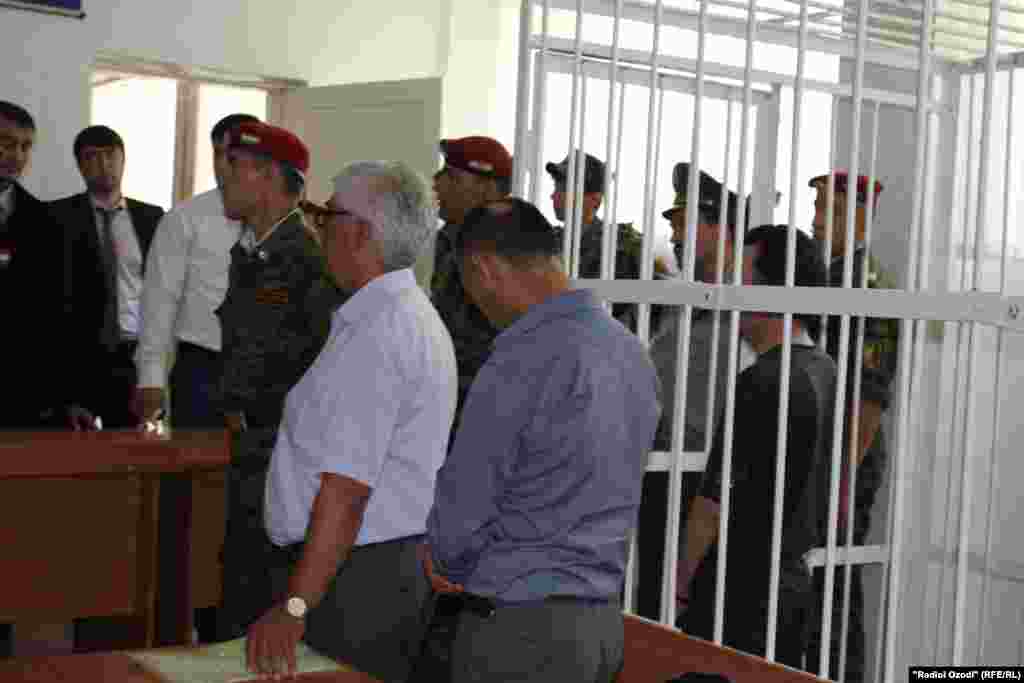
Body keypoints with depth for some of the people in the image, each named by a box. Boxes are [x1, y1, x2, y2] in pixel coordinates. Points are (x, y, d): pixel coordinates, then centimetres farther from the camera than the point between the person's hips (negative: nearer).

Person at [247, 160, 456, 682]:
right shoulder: (413, 315, 14)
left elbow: (347, 488, -25)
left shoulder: (375, 332, -19)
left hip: (354, 577, -10)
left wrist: (295, 608, -25)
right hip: (398, 562, 10)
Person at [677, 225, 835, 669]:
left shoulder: (763, 381, -20)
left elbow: (716, 497, -18)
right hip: (794, 578, 9)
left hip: (741, 586, -9)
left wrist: (682, 580, -9)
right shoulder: (825, 371, 8)